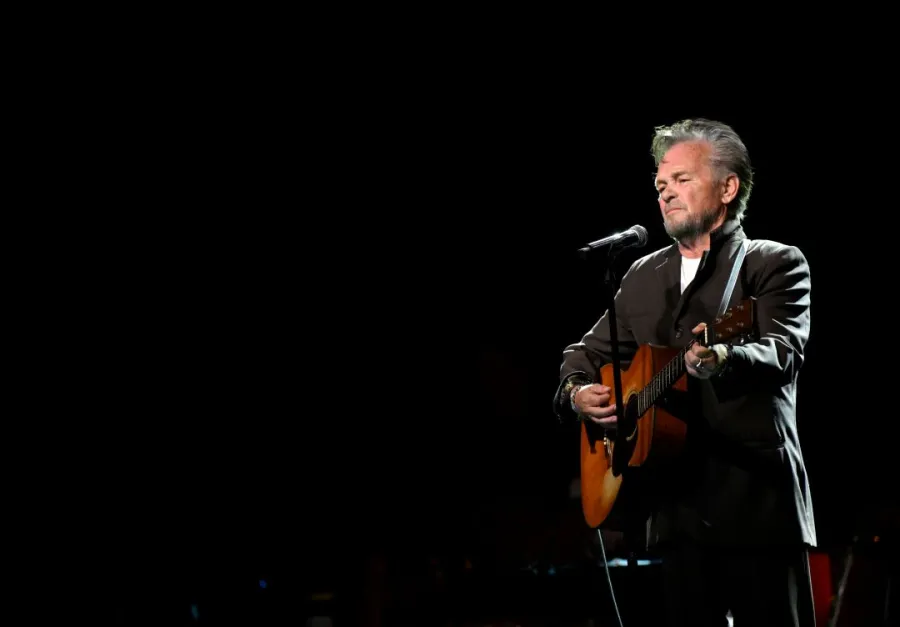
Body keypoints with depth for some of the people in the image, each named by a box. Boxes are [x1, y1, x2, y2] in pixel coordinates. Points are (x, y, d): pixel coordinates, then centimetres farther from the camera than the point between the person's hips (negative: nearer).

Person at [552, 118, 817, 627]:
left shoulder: (776, 264, -1)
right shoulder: (643, 276, 17)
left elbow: (783, 354, -18)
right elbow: (586, 353, 23)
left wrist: (723, 359, -39)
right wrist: (576, 393, 0)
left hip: (758, 502, -5)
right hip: (677, 505, 5)